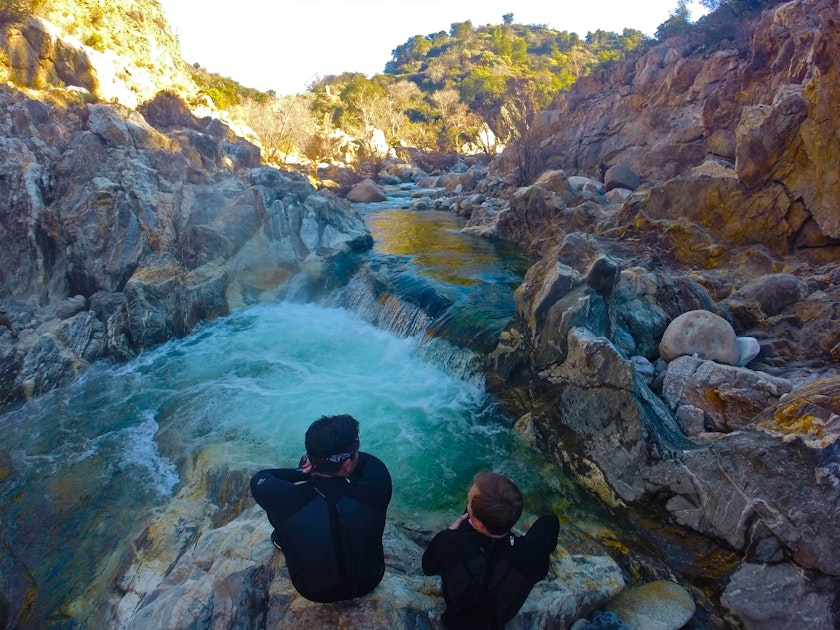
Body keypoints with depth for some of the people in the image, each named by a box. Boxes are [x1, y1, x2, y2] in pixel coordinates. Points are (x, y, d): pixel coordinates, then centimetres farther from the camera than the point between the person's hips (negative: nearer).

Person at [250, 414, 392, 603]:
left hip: (315, 591, -1)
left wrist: (302, 472, -9)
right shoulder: (373, 492, -33)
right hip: (369, 581, 1)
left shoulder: (288, 500, -34)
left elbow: (258, 479, -10)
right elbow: (371, 462, -9)